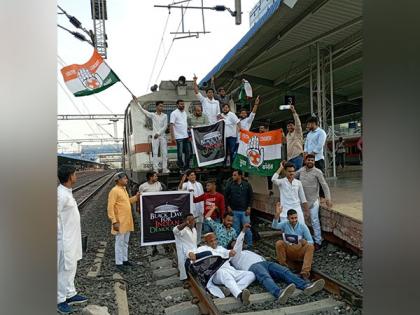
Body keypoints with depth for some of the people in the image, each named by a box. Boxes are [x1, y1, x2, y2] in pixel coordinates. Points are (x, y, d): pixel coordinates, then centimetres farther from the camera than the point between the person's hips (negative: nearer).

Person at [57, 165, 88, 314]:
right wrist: (60, 235, -17)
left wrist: (72, 234, 16)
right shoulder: (61, 194, -22)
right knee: (64, 269, 3)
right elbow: (54, 216, -23)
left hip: (71, 238, 10)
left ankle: (70, 294, 32)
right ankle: (60, 300, 17)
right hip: (64, 239, -10)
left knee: (71, 267, 19)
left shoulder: (67, 192, 8)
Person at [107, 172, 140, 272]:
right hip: (120, 222, -9)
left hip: (127, 221, 9)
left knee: (125, 242, 18)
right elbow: (110, 208, -20)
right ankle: (119, 263, 12)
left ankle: (125, 260, 29)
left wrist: (136, 197, 7)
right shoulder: (114, 191, -17)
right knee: (119, 243, 2)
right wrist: (114, 222, -23)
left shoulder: (124, 189, 11)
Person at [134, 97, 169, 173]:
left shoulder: (165, 116, 5)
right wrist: (137, 102, -3)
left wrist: (158, 133, -11)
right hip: (155, 136, -1)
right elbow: (143, 110, 1)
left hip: (162, 136, 1)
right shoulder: (152, 115, 4)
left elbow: (165, 126, -2)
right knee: (155, 153, -2)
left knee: (164, 153, 1)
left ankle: (164, 168, 6)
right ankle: (155, 169, 0)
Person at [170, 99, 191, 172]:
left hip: (186, 136, 7)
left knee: (188, 152, 10)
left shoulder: (184, 112, 14)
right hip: (179, 137, -7)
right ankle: (181, 168, 11)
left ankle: (186, 167, 22)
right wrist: (172, 136, -20)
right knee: (180, 153, 0)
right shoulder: (174, 113, -9)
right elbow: (171, 125, -14)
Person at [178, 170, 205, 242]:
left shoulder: (199, 184, 11)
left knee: (199, 226, 12)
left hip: (199, 208, 5)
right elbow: (180, 189, -25)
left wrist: (203, 209, 8)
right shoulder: (186, 184, -3)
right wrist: (182, 181, -43)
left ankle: (198, 242, 25)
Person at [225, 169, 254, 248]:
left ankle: (250, 245, 16)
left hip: (245, 211, -1)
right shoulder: (230, 185, -1)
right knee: (236, 230, 9)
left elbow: (250, 197, 3)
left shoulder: (247, 185, -2)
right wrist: (228, 206, 2)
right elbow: (226, 196, 8)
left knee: (247, 229, 2)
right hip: (234, 211, 1)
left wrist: (249, 208, -3)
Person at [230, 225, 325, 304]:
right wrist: (243, 231, -7)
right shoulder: (234, 257, 21)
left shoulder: (247, 252, 44)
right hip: (252, 266, -7)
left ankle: (306, 286, -39)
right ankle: (279, 293, -70)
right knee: (265, 277, -40)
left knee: (285, 271, -19)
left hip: (264, 262, 7)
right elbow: (238, 244, 2)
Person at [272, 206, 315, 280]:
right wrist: (277, 214, -40)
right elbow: (274, 226, -25)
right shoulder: (285, 224, -3)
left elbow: (311, 241, -5)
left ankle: (305, 271, -35)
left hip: (300, 252, 0)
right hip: (288, 251, 0)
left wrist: (305, 242, -29)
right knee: (279, 243, -27)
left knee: (310, 246, -28)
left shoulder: (303, 226, -3)